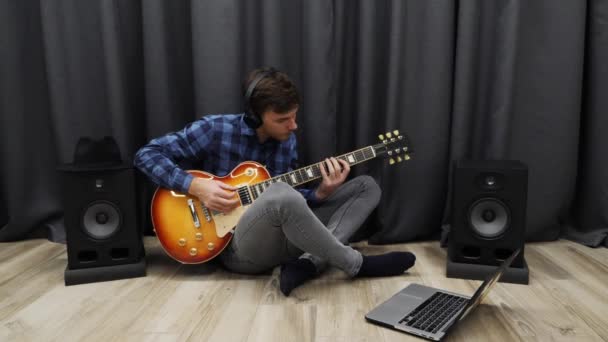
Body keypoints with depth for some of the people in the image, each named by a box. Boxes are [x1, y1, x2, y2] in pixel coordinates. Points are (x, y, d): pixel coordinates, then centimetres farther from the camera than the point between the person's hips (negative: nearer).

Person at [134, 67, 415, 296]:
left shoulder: (287, 140, 7)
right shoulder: (214, 130, -9)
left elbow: (291, 200, 10)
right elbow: (147, 154, -6)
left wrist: (322, 192, -11)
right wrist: (196, 185, -20)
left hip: (285, 235, 7)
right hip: (238, 245, -6)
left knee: (367, 187, 1)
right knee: (281, 193, -41)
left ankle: (308, 264, -21)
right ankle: (355, 264, -18)